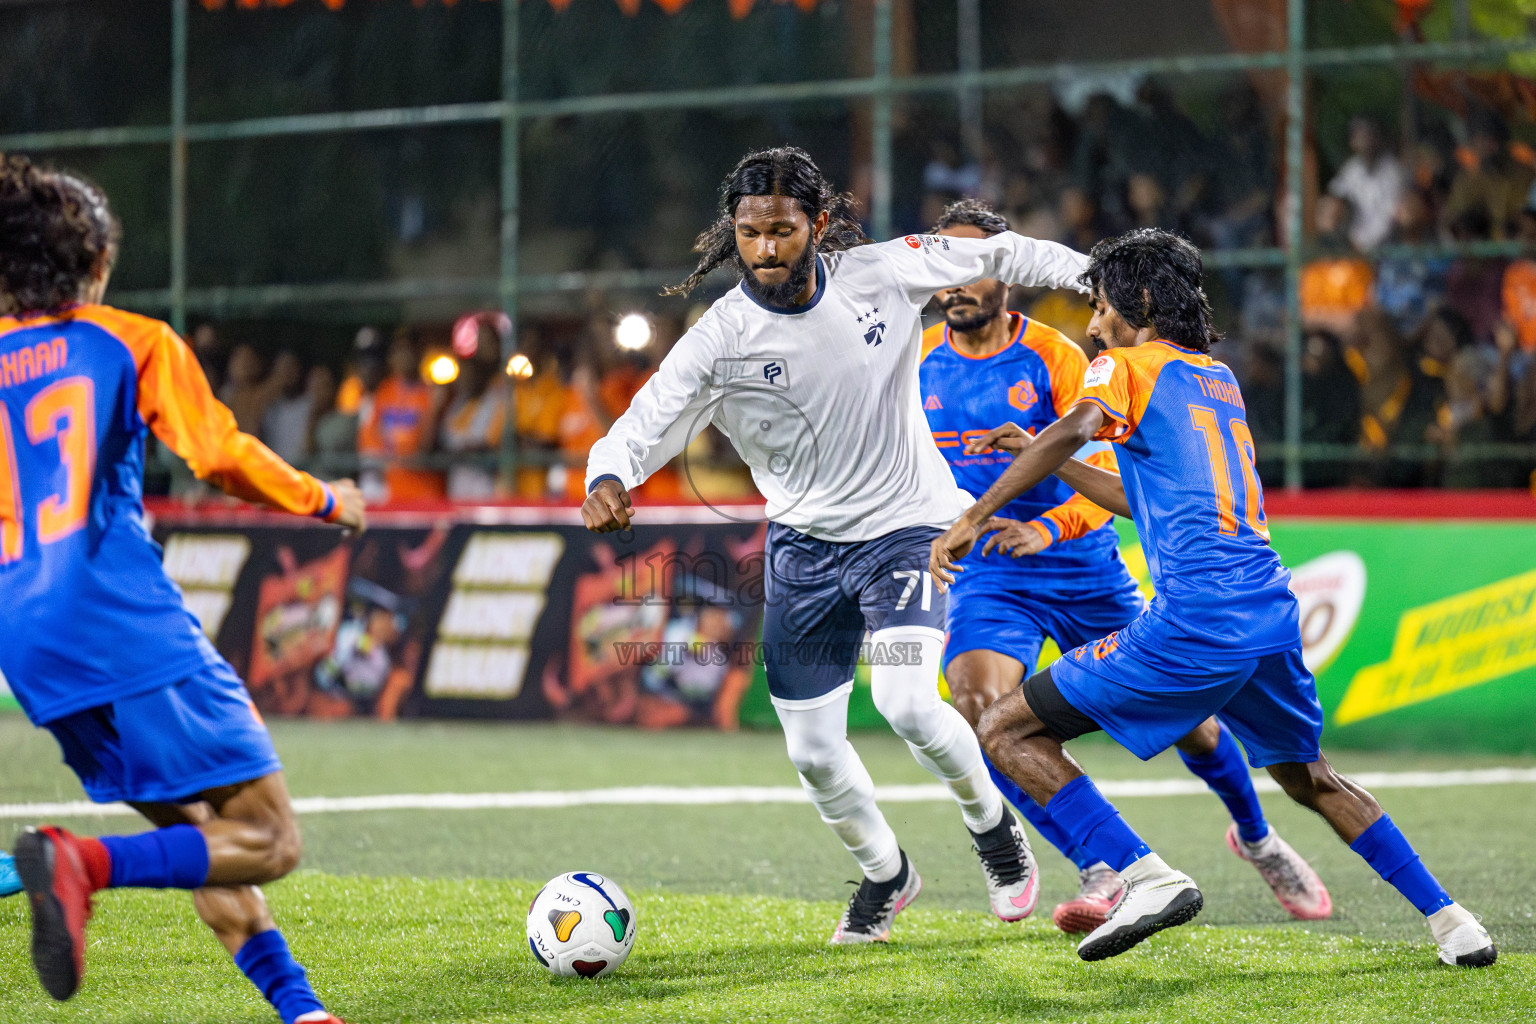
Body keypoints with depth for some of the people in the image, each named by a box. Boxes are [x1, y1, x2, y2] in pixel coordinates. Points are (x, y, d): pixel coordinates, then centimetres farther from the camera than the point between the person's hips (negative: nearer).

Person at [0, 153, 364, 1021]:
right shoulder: (135, 343, 3)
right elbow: (221, 456, -3)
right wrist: (324, 501, 13)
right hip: (130, 628, -6)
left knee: (197, 834, 20)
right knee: (266, 841, -7)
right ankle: (81, 862, -29)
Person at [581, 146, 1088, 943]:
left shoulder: (883, 273, -14)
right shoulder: (720, 338, -16)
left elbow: (998, 254, 2)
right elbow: (641, 427, -22)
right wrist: (608, 480, -43)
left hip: (905, 526, -2)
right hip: (802, 545, 2)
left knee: (907, 704, -23)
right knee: (812, 750, 3)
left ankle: (992, 824, 7)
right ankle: (884, 873, 32)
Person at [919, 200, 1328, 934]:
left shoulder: (1054, 358, -10)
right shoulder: (921, 361, 1)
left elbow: (1108, 475, -18)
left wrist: (1048, 529, -35)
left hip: (1083, 569, -1)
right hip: (984, 574, 1)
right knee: (982, 712, -26)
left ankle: (1256, 838, 34)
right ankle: (1100, 873, -18)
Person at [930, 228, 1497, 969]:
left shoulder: (1128, 366, 3)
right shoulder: (1220, 379, 25)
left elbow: (1071, 432, -19)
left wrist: (973, 517, -21)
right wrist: (1053, 464, 36)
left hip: (1192, 621, -8)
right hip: (1270, 609, 8)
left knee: (1006, 730, 0)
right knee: (1307, 778, 29)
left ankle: (1146, 878, -12)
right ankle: (1448, 920, 24)